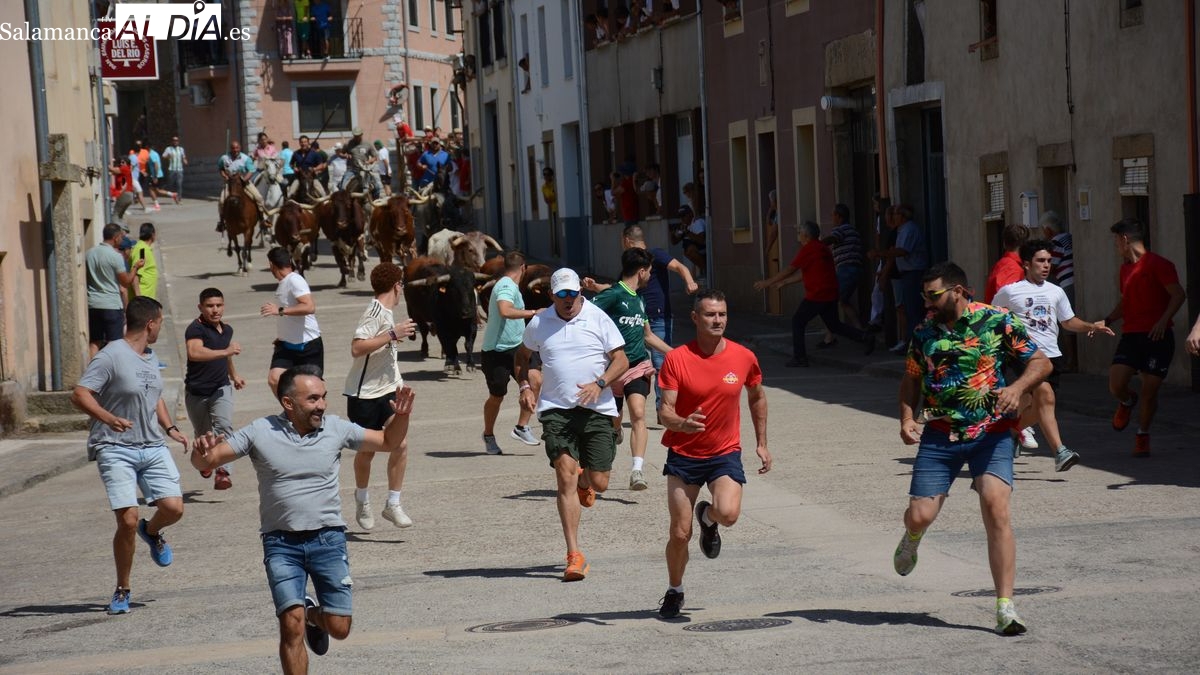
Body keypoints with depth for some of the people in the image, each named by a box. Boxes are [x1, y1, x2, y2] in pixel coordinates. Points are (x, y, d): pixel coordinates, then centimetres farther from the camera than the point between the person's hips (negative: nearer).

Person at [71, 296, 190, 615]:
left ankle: (151, 531, 28)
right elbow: (79, 394, -18)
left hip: (153, 447, 7)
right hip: (116, 450, -6)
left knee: (174, 507, -9)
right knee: (128, 521, -12)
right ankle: (122, 590, 7)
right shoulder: (111, 356, -12)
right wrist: (108, 418, -34)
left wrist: (170, 428, 17)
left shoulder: (149, 358, 15)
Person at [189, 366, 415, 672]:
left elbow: (389, 442, 10)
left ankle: (313, 614, 37)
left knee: (339, 628, 2)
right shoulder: (260, 432, -6)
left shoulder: (336, 428, -1)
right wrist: (202, 453, -29)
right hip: (281, 543, -2)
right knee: (292, 625, -16)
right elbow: (206, 462, -5)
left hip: (328, 539, 2)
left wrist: (401, 416, -10)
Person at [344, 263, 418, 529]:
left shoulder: (387, 313, 11)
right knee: (367, 450, 7)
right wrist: (392, 334, -26)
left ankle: (393, 505, 4)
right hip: (363, 394, -7)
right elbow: (357, 348, -28)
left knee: (400, 443, -7)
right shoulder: (375, 312, -17)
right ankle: (362, 500, 31)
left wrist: (399, 385, 26)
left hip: (386, 391, 7)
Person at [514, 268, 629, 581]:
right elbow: (522, 355, 23)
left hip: (596, 410, 0)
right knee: (565, 478, -12)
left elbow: (621, 360, 0)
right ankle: (574, 556, -10)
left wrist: (599, 384, -16)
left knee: (599, 483, 0)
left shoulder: (598, 319, 0)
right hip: (555, 410, 0)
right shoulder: (538, 324, 6)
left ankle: (584, 481, 42)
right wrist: (524, 385, 6)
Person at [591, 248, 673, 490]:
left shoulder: (639, 300, 17)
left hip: (638, 366, 4)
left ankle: (637, 470, -25)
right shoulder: (613, 295, -8)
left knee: (638, 414, -18)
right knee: (612, 423, 7)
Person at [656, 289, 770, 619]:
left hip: (725, 452, 1)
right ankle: (674, 592, 26)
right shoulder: (676, 359, -11)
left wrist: (761, 443, 14)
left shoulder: (744, 358, -5)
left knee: (728, 514, -26)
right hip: (683, 454, -1)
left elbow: (757, 397, 14)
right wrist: (682, 423, -36)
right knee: (680, 534, 0)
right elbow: (666, 411, -14)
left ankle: (707, 517, 13)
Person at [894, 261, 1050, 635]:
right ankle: (912, 538, 41)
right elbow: (911, 379, 21)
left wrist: (1017, 387, -20)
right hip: (939, 436, 3)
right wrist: (907, 419, 4)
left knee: (996, 509, -18)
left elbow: (1041, 363, -1)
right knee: (920, 515, -1)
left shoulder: (996, 321, -4)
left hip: (991, 434, -3)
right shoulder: (924, 331, 8)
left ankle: (1005, 607, -14)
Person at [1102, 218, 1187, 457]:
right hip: (1131, 335, 6)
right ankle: (1127, 402, 23)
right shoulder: (1125, 268, 17)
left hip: (1157, 336, -6)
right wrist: (1107, 321, 16)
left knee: (1149, 391, -4)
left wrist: (1163, 321, -22)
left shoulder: (1158, 264, -7)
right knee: (1116, 385, -11)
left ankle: (1143, 435, 15)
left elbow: (1179, 295, -12)